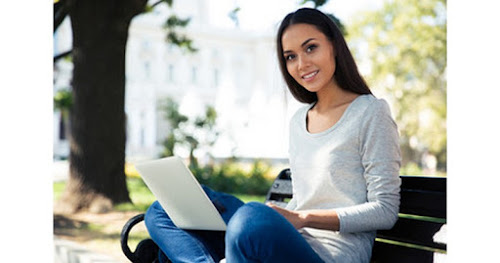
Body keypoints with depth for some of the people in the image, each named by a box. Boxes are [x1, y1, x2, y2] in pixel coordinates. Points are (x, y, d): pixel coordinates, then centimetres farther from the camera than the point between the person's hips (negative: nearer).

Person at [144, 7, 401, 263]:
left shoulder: (371, 112, -1)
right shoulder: (298, 121, 20)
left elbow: (385, 211, -6)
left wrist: (303, 218, -15)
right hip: (291, 242, 8)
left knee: (252, 216, -40)